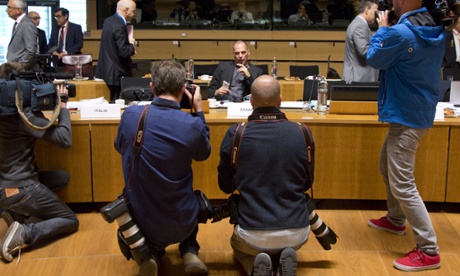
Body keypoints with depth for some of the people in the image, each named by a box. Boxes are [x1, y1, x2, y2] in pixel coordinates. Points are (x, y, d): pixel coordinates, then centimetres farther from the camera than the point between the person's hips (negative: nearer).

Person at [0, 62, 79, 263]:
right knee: (70, 221, 9)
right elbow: (65, 140, -22)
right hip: (20, 189, -8)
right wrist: (62, 104, -11)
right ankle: (24, 233, -13)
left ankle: (17, 214, 12)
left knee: (62, 178, 27)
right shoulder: (25, 114, -22)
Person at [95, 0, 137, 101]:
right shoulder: (120, 26, -20)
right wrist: (132, 45, -5)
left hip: (105, 69, 10)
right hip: (117, 73, -10)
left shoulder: (108, 21, 8)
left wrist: (128, 42, 9)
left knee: (110, 101, 14)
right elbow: (123, 52, -24)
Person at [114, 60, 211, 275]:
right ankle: (189, 252, 18)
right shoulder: (193, 124, -18)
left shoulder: (130, 115, -13)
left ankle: (151, 253, 14)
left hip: (138, 220, 1)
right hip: (180, 224, 0)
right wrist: (199, 110, 8)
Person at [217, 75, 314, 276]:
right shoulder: (302, 133, -6)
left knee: (238, 245, 35)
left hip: (253, 235, -1)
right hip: (296, 233, 2)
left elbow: (225, 186, 3)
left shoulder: (235, 134, -11)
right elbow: (307, 183, 9)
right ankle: (286, 257, 3)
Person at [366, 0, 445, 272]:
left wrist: (383, 29, 5)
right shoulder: (435, 28, 3)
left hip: (407, 116, -10)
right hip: (416, 110, 10)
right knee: (387, 166, 26)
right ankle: (396, 219, 42)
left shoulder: (401, 32, -26)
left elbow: (374, 59, -8)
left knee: (402, 184, -6)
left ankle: (429, 251, -2)